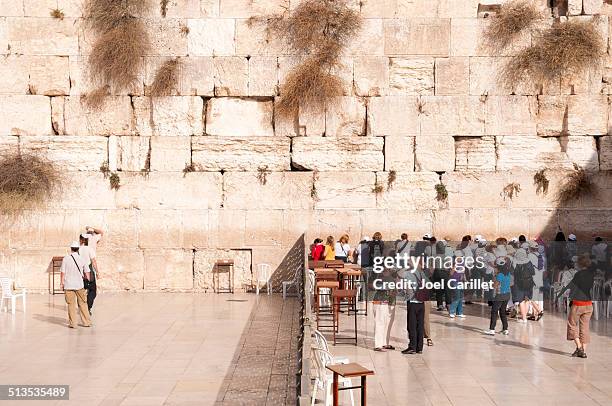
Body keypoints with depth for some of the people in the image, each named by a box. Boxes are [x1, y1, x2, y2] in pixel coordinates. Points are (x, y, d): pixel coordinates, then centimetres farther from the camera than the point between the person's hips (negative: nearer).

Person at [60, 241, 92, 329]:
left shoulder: (66, 258, -4)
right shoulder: (81, 259, 1)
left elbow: (62, 272, -4)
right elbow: (87, 272, 8)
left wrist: (61, 283, 6)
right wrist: (88, 281, 21)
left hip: (68, 285, -1)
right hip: (79, 285, 1)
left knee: (71, 304, 3)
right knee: (82, 303, 10)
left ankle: (72, 323, 4)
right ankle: (86, 322, 14)